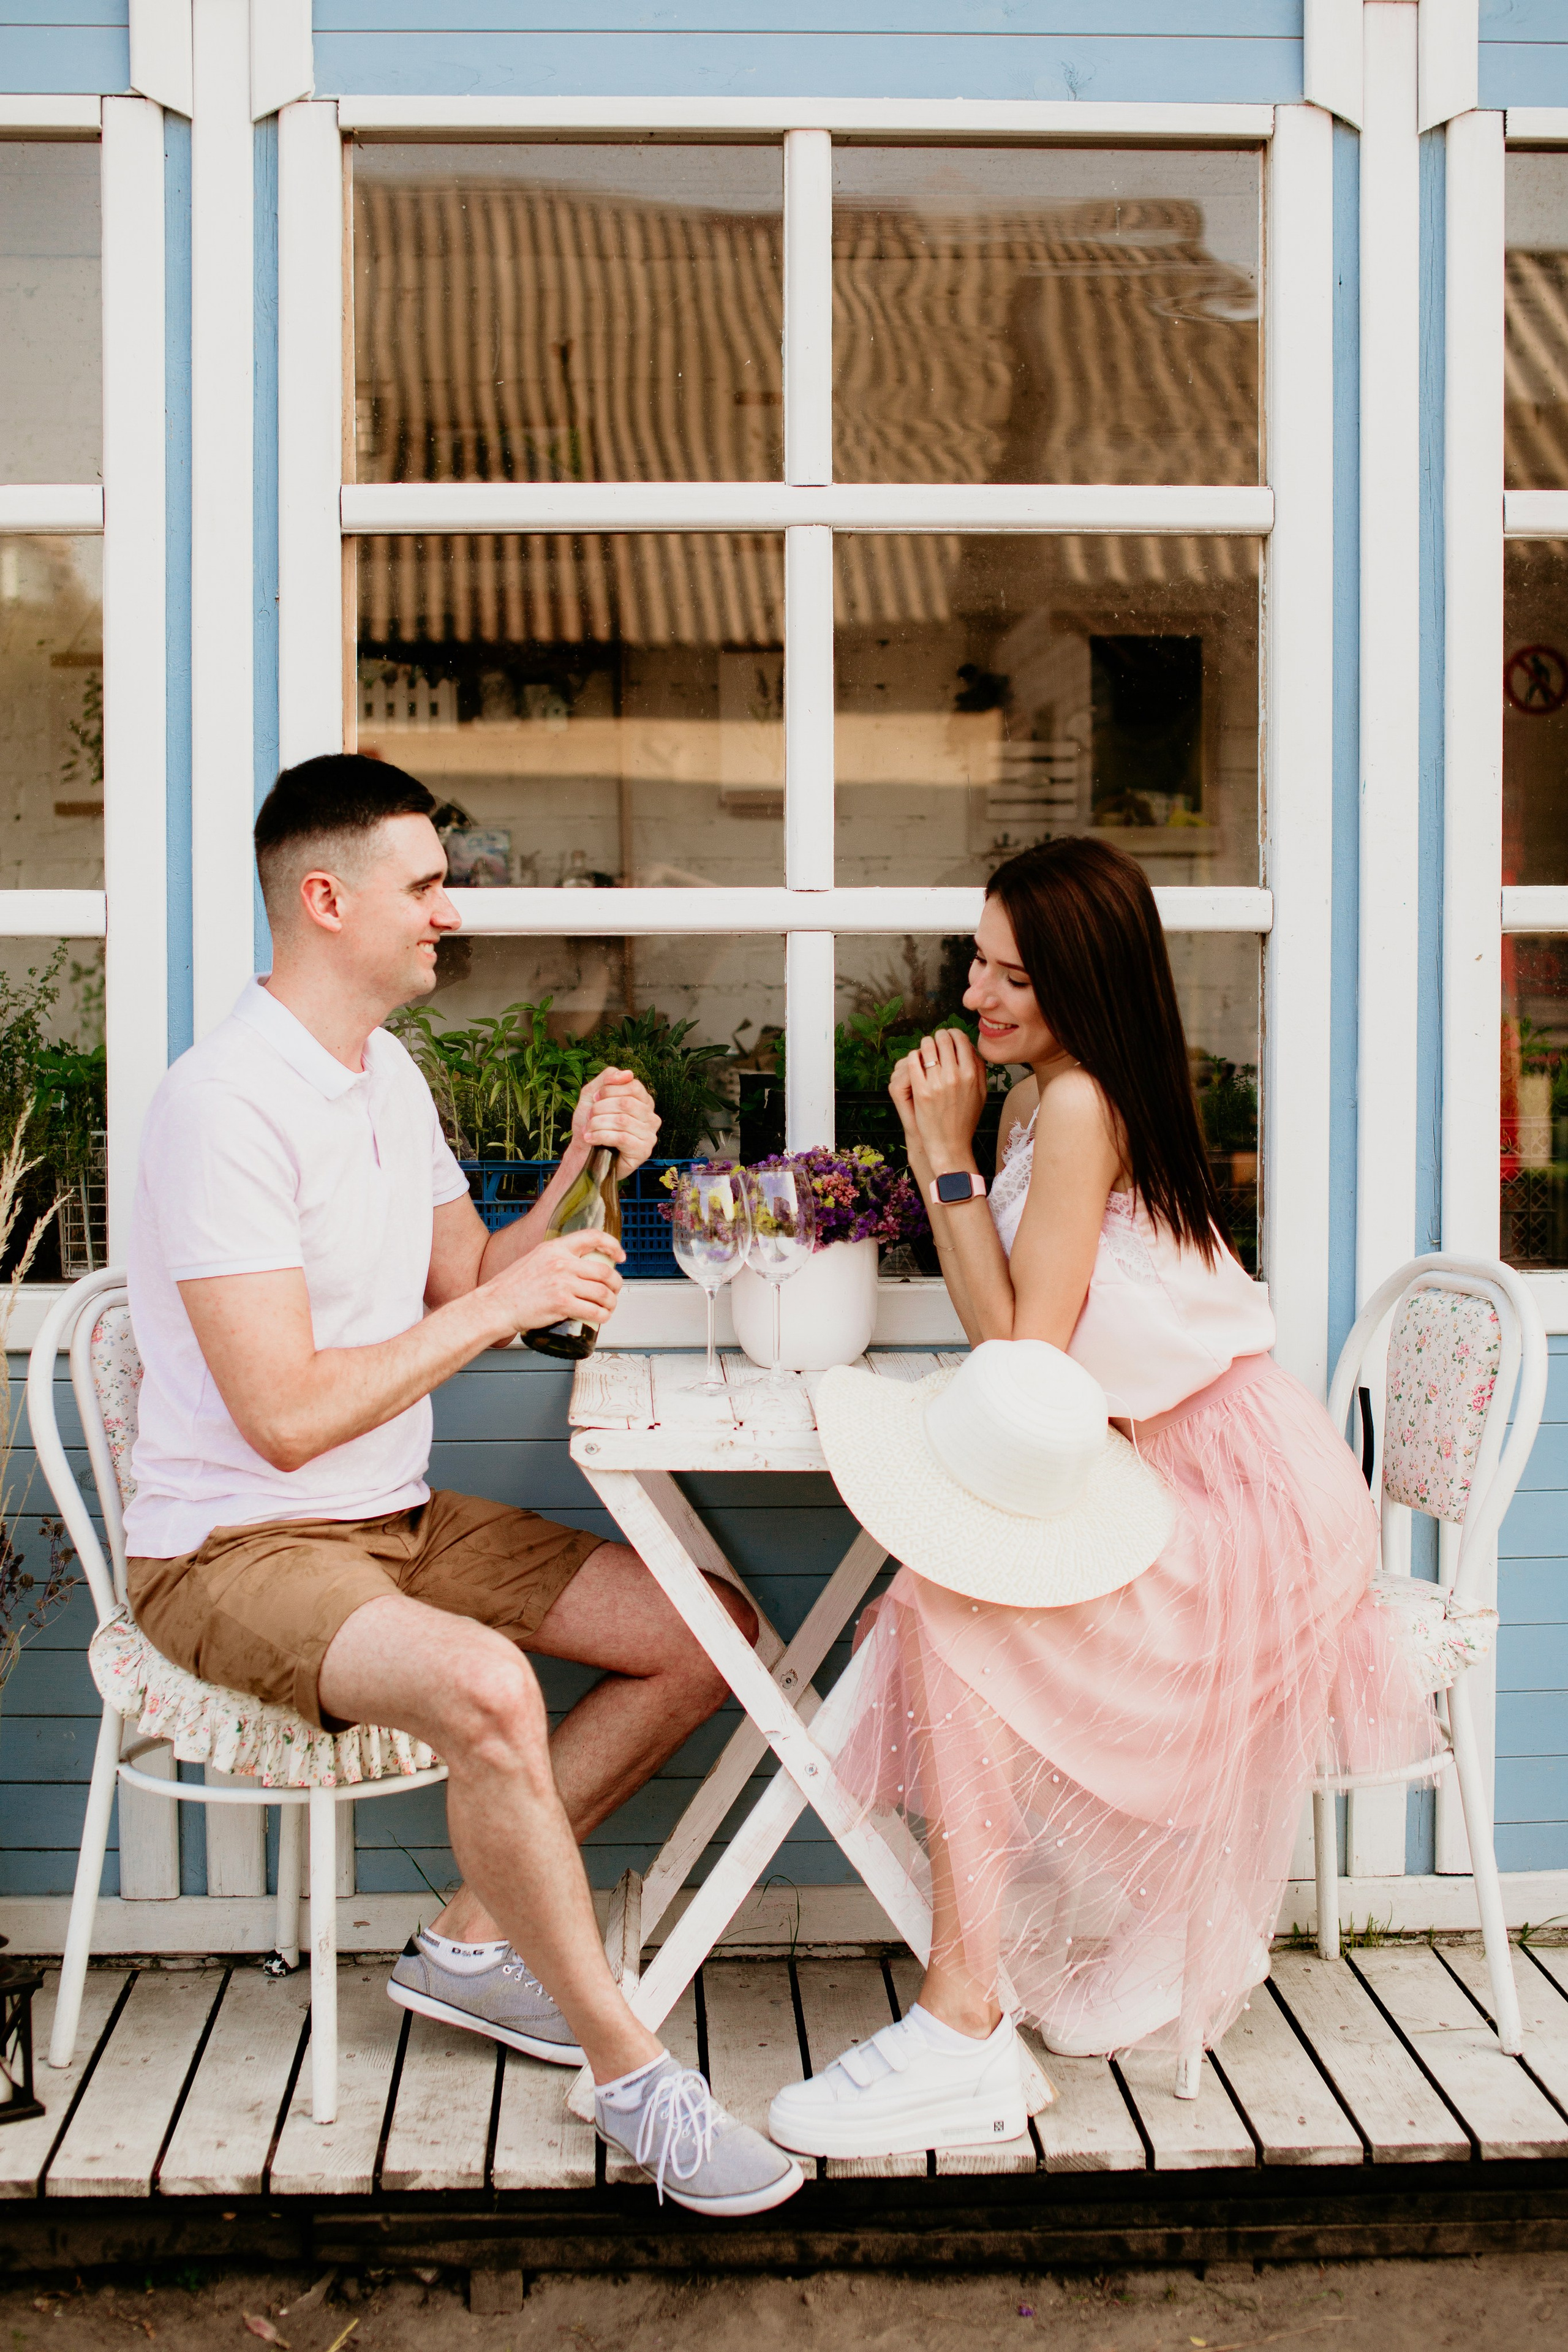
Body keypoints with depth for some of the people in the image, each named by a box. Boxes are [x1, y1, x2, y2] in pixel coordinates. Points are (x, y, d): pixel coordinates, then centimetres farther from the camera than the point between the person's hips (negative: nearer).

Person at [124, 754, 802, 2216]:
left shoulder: (390, 1080, 10)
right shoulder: (228, 1104, -20)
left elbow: (463, 1300, 13)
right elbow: (287, 1416, -25)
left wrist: (577, 1176, -2)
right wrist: (506, 1302, -19)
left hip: (401, 1520, 9)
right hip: (234, 1548, -9)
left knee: (710, 1632, 1)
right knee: (485, 1687, -37)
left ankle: (473, 1943, 10)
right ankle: (627, 2072, -17)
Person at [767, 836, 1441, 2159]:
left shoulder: (1078, 1102, -16)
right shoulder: (1053, 1097, 13)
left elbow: (1023, 1350, -16)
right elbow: (1002, 1320, 10)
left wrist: (953, 1156, -14)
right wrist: (938, 1145, 3)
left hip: (1232, 1495, -10)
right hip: (1169, 1472, 10)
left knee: (951, 1600, -24)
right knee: (953, 1592, 0)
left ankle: (963, 2029, -23)